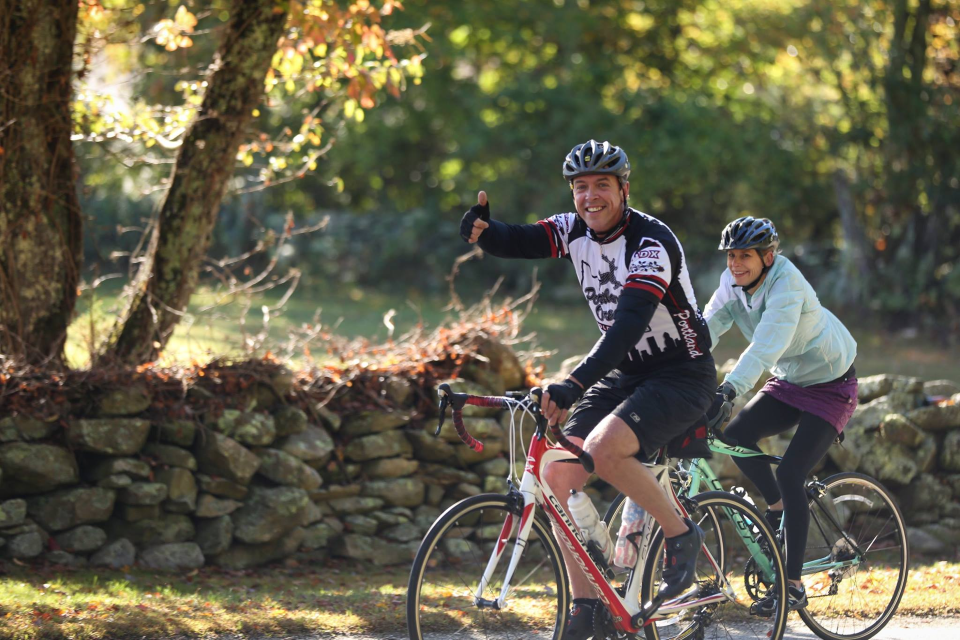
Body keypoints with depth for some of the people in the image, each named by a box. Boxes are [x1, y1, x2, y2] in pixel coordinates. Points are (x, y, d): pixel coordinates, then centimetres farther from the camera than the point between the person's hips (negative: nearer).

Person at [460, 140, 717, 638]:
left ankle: (681, 534, -8)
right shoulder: (575, 231, 1)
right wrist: (482, 229, -35)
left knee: (603, 448, -32)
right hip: (624, 373, 7)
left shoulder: (652, 241, -23)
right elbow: (515, 243, -9)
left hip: (681, 376, -7)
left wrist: (575, 383, -47)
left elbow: (631, 321, -35)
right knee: (558, 471, -10)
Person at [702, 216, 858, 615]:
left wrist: (726, 391, -57)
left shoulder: (786, 286, -31)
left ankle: (793, 586, -11)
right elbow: (705, 329, -15)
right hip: (787, 383, 7)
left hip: (829, 388, -7)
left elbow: (765, 348, -44)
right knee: (736, 434, -17)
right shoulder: (733, 283, -9)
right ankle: (776, 507, 10)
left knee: (790, 475, -18)